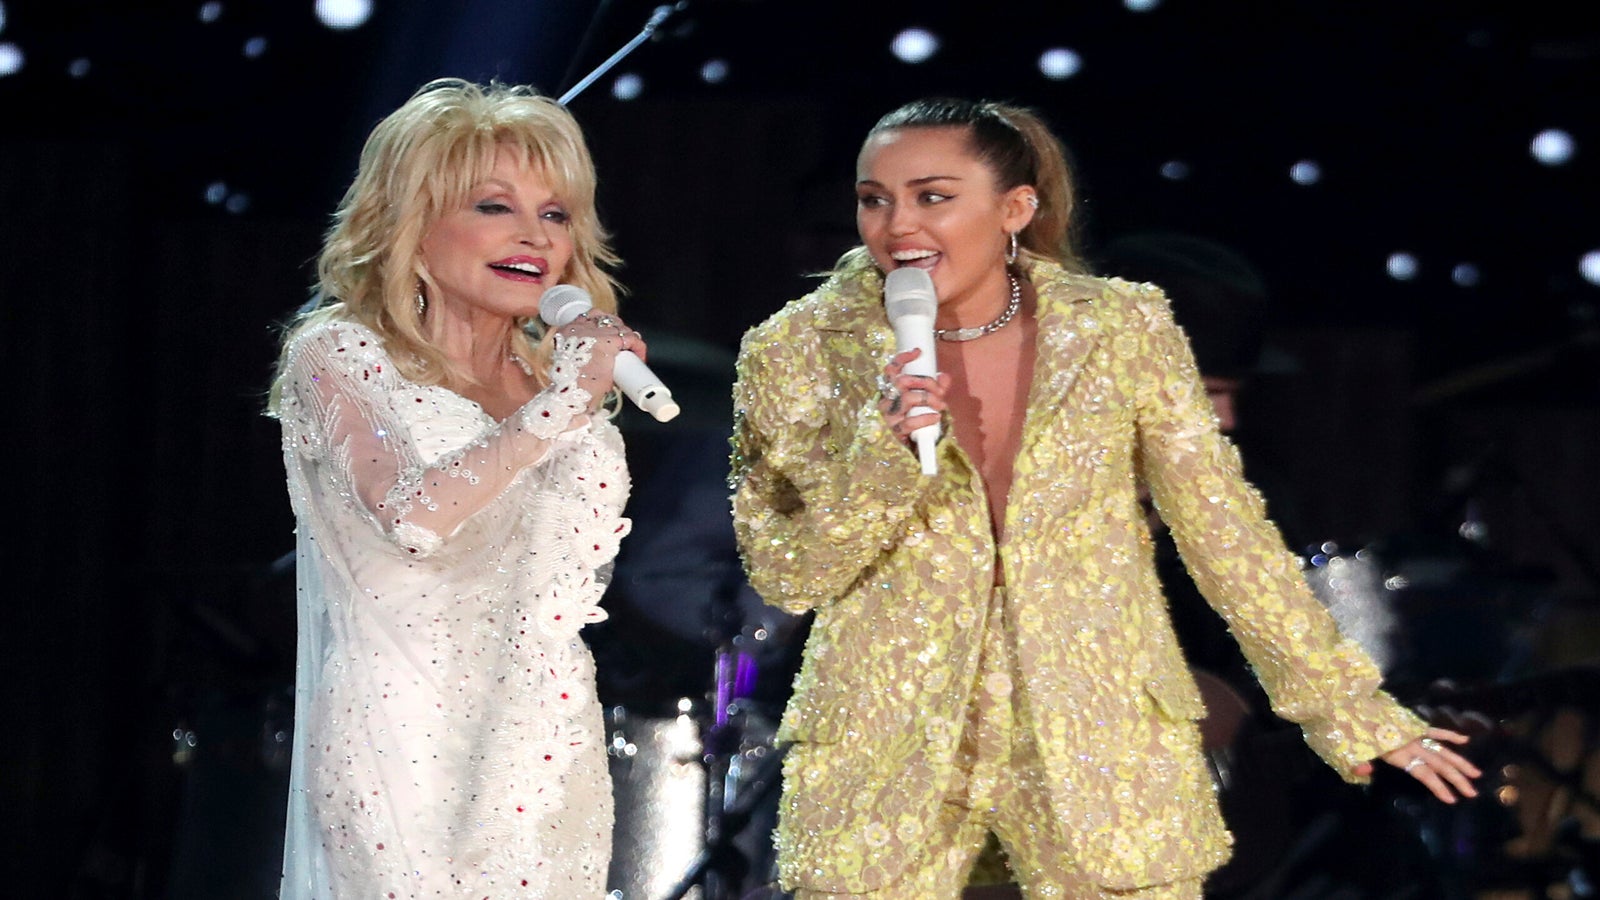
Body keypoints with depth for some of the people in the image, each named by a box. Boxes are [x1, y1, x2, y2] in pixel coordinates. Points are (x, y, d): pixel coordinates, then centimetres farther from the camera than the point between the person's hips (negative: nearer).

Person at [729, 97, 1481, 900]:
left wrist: (1352, 709, 5)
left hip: (1103, 745, 0)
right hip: (885, 754, 0)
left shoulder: (1122, 332, -4)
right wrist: (881, 453, -22)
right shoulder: (801, 351, -5)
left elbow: (1224, 531, 3)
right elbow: (787, 576, -6)